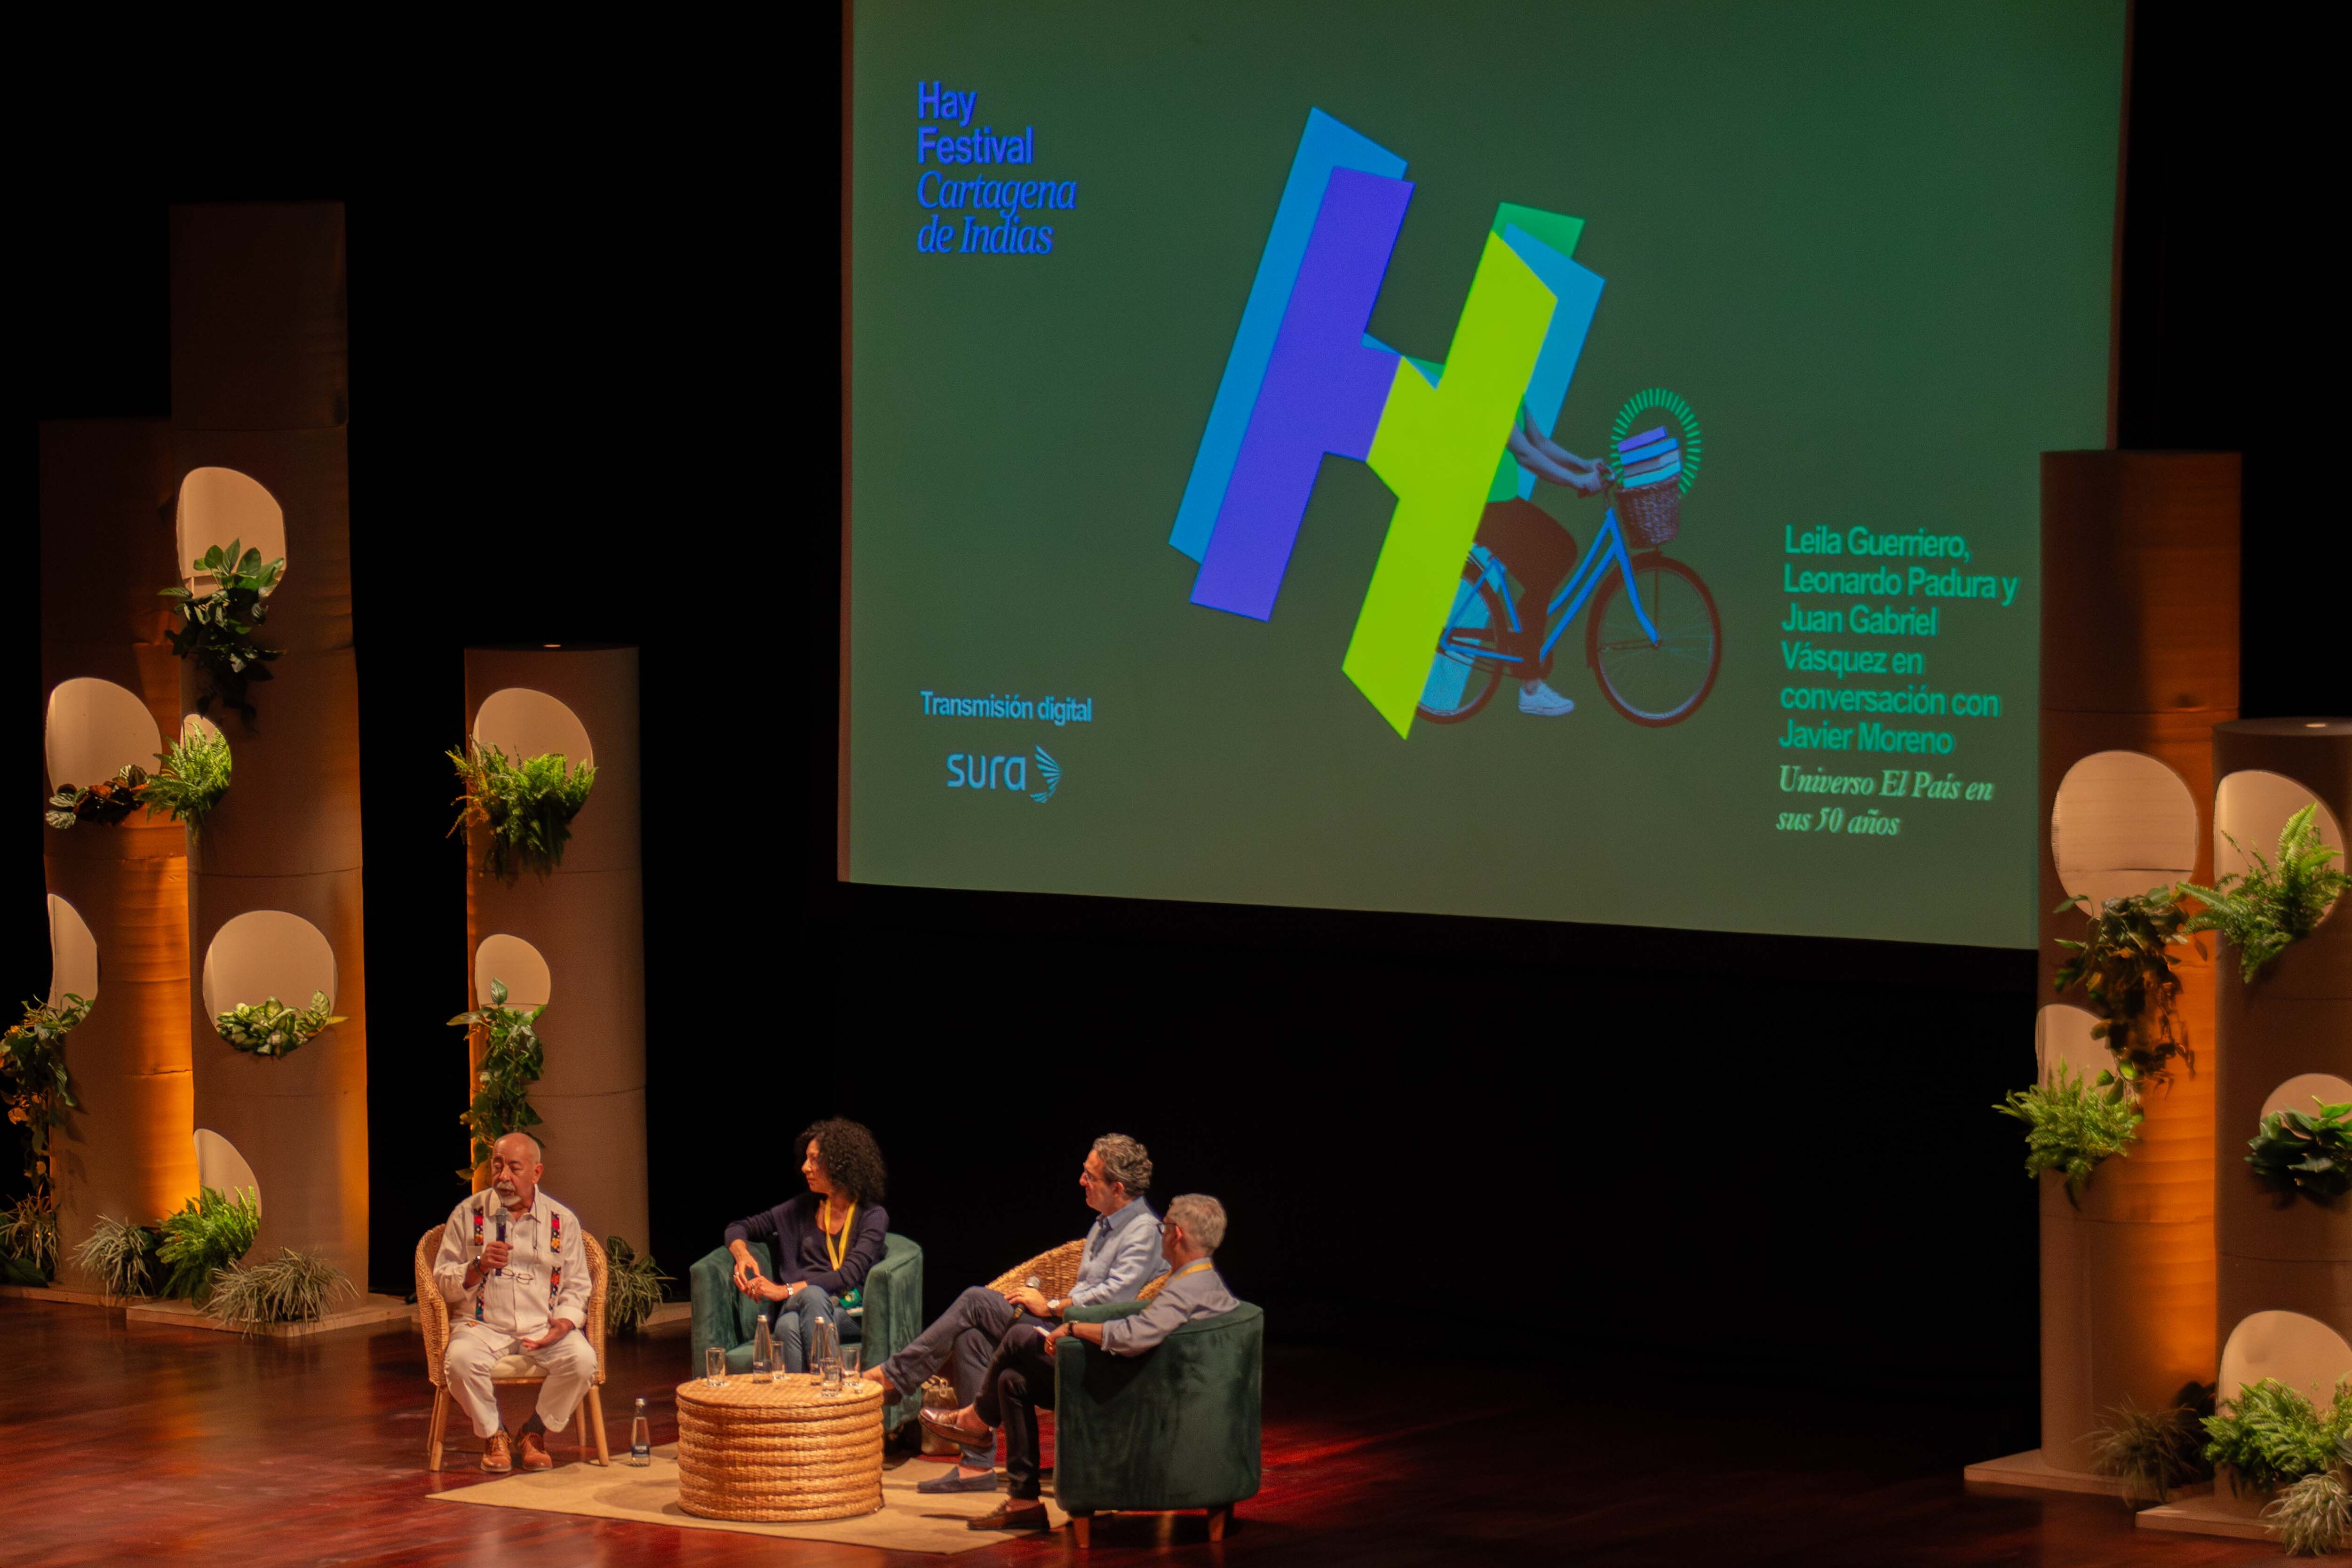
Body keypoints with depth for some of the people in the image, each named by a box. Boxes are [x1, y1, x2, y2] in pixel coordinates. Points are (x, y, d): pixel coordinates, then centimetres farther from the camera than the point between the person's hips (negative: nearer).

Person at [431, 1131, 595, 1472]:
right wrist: (478, 1267, -14)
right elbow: (443, 1283, 5)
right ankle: (494, 1434, -6)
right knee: (461, 1359, -34)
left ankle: (534, 1433, -3)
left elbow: (576, 1287, 10)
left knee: (582, 1359, -29)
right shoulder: (467, 1215, 5)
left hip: (543, 1327, 1)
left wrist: (564, 1323, -10)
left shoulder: (562, 1221, 7)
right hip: (483, 1325, -1)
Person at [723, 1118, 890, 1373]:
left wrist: (786, 1291, -17)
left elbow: (848, 1276, -10)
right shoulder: (803, 1207, 17)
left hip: (851, 1315, -3)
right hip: (799, 1307, 3)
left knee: (811, 1296, -39)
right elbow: (739, 1228, 23)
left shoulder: (873, 1216, 3)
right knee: (788, 1326, -37)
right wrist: (743, 1255, -2)